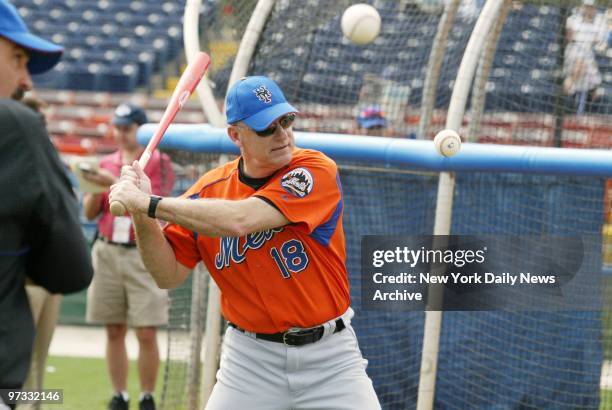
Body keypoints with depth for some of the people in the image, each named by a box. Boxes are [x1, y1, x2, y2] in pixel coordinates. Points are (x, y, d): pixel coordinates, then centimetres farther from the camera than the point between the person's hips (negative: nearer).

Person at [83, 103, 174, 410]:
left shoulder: (158, 162, -1)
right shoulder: (107, 163, 13)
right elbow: (90, 212, 13)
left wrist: (115, 184, -21)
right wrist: (94, 189, -7)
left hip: (145, 255, -4)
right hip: (108, 253, 4)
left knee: (146, 334, -7)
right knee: (114, 331, 5)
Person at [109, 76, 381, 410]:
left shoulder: (317, 170, -14)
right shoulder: (210, 190, 0)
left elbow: (240, 220, -27)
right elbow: (168, 275, 1)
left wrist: (148, 204, -24)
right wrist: (142, 217, -15)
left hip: (328, 357, -2)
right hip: (251, 357, 2)